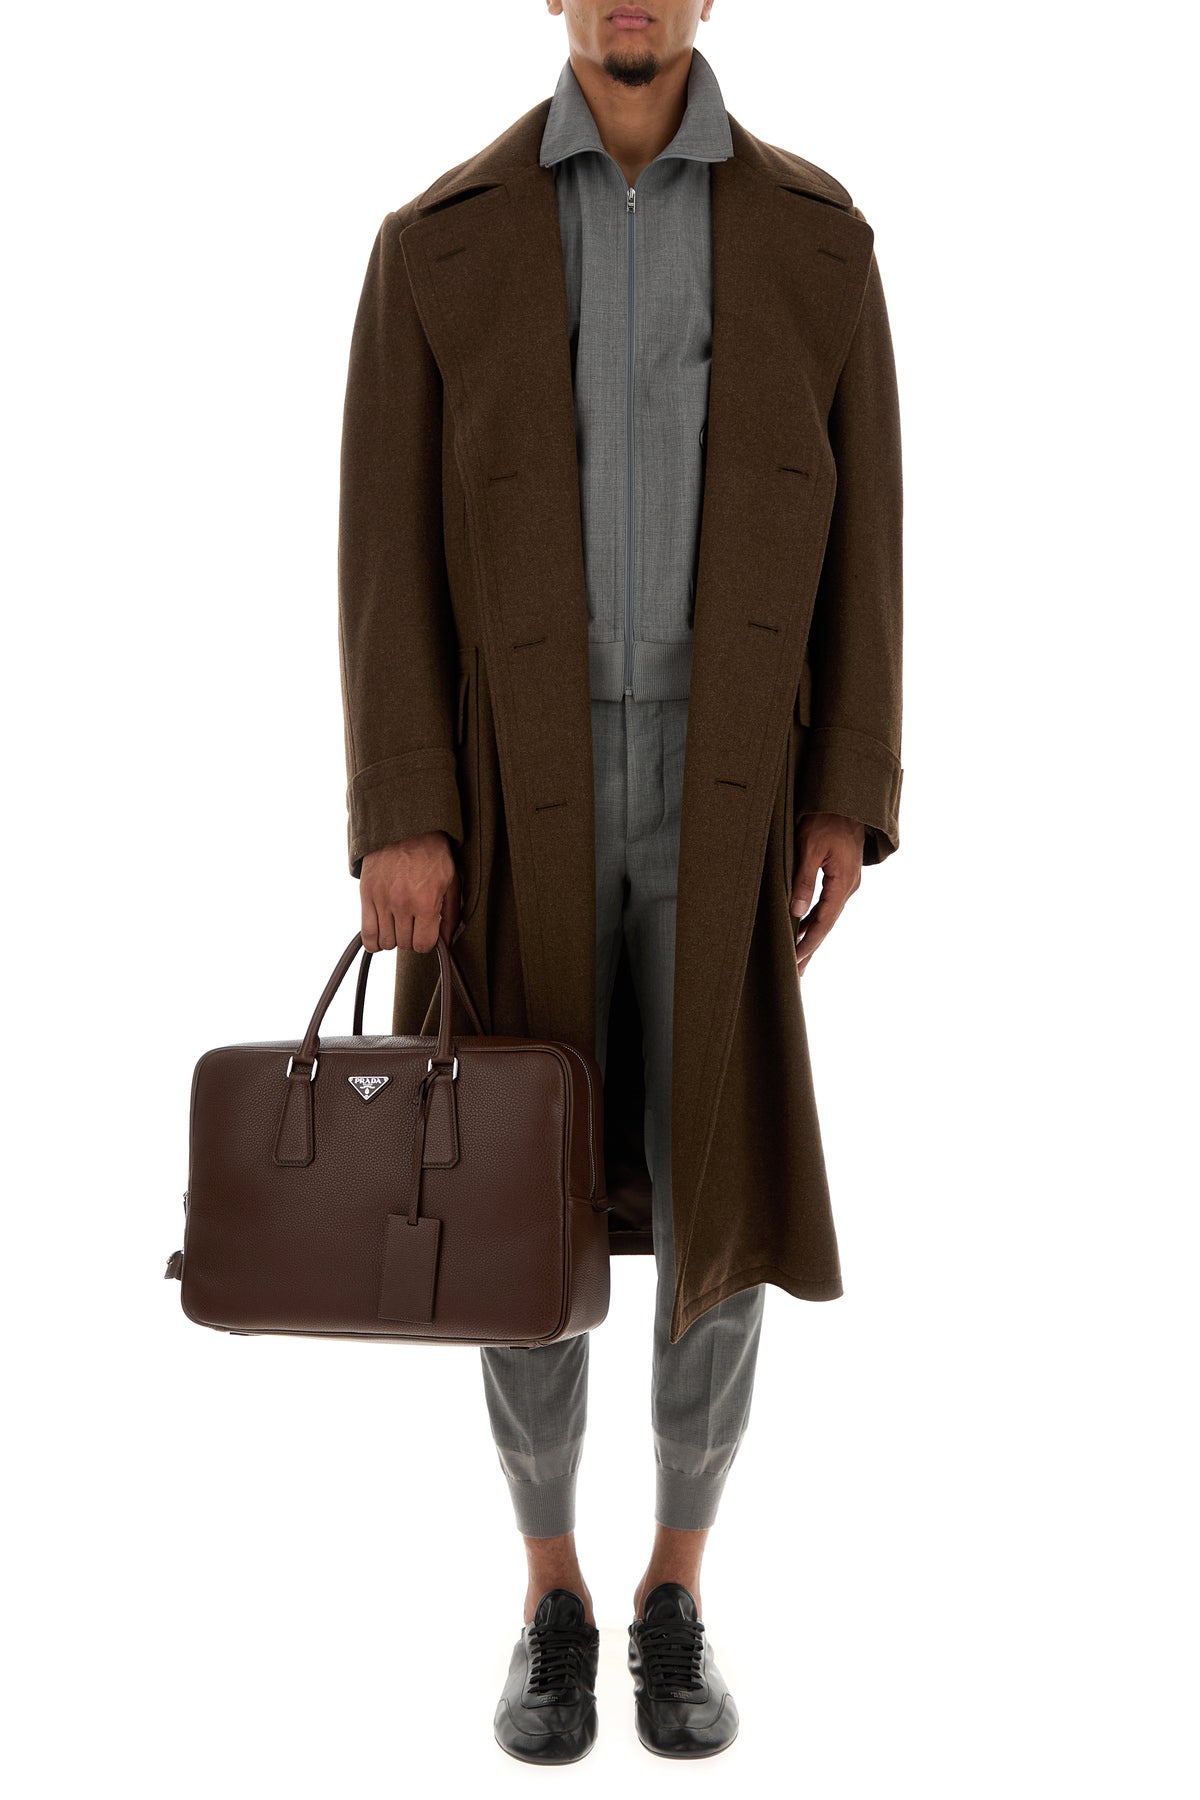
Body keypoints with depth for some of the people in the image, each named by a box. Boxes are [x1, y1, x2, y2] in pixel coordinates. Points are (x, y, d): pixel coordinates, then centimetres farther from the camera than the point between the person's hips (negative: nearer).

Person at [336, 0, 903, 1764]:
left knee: (719, 1221, 2)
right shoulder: (436, 242, 2)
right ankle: (552, 1603, 27)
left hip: (726, 810, 1)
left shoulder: (818, 234, 5)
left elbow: (857, 531, 4)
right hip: (515, 809, 0)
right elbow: (390, 548, -3)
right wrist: (397, 821, -12)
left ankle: (678, 1601, 26)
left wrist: (851, 804, -5)